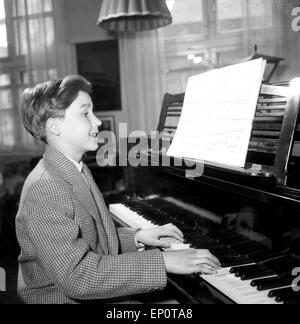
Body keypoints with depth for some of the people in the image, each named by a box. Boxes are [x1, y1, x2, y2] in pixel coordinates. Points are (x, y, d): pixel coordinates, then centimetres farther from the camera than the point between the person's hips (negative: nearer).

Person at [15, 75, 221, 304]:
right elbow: (76, 275, -29)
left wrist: (137, 237, 1)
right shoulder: (43, 189, -22)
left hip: (101, 294, 8)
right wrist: (162, 261, -29)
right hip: (66, 298, -8)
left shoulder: (77, 171, 9)